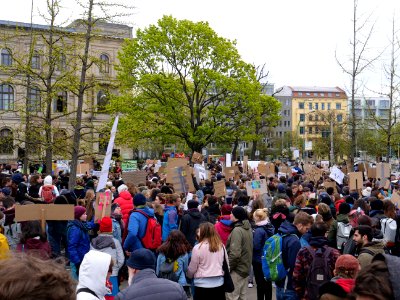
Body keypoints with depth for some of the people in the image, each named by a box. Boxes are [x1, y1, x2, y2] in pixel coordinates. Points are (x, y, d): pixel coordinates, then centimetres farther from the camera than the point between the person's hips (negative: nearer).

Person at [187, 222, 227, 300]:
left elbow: (192, 269, -4)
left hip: (203, 284, -4)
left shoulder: (198, 248, -12)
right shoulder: (221, 246, 0)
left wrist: (188, 275, 17)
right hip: (219, 283, 4)